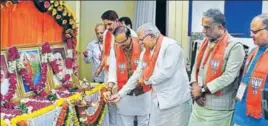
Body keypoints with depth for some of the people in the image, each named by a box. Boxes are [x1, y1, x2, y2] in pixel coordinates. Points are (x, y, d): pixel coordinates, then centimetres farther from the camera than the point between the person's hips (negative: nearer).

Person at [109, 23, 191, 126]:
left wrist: (146, 80, -7)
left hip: (176, 100, -7)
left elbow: (166, 72, -23)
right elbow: (137, 75, 13)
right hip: (158, 100, 7)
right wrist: (121, 94, 11)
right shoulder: (146, 53, 9)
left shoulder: (170, 46, -16)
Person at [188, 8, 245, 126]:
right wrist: (195, 86, -6)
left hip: (218, 108, -6)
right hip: (199, 103, 6)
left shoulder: (234, 47, -12)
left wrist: (202, 90, -15)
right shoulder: (205, 42, 10)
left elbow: (228, 76, -18)